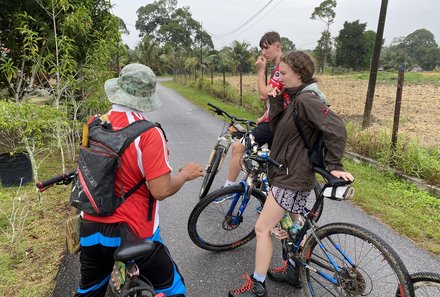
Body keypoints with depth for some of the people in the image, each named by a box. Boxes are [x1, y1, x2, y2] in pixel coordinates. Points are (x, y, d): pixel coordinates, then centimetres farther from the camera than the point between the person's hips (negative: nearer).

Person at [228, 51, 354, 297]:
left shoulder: (307, 99, -21)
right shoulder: (294, 98, 9)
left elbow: (337, 129, -27)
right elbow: (276, 126, 4)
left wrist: (334, 165, -25)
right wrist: (276, 100, -8)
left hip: (293, 177, -10)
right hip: (289, 172, 10)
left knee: (262, 229, -2)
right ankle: (293, 271, 42)